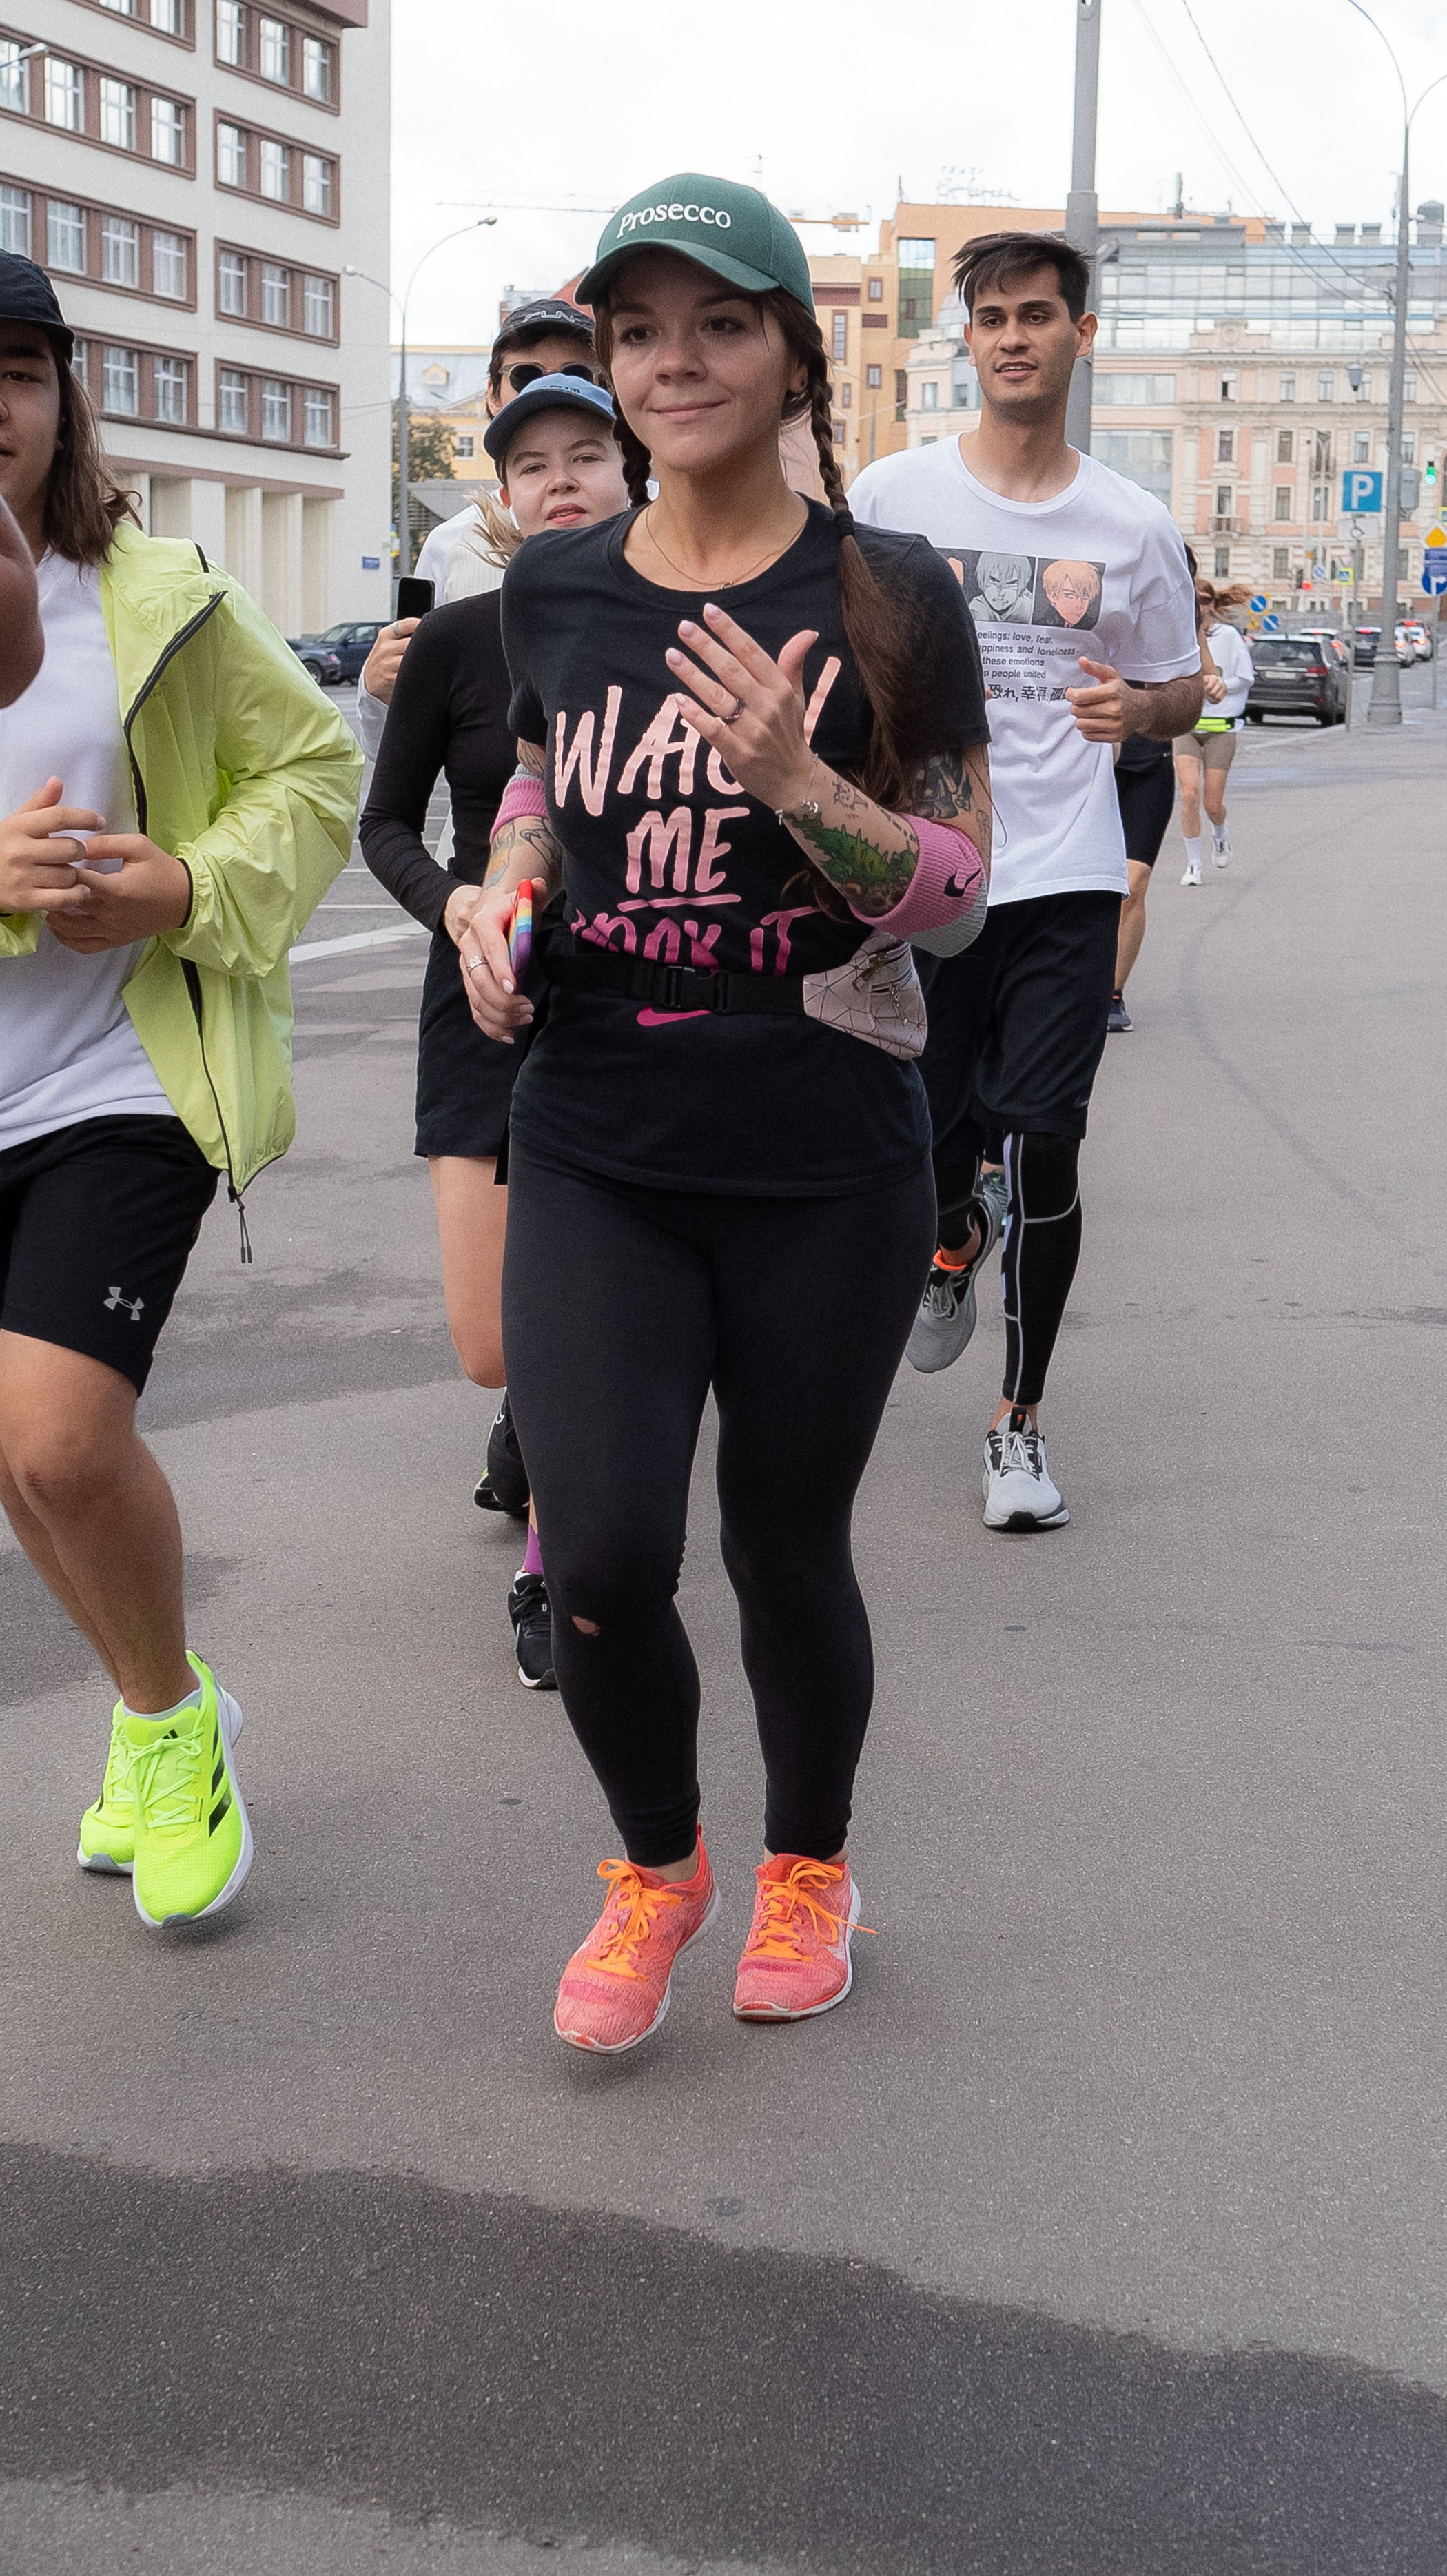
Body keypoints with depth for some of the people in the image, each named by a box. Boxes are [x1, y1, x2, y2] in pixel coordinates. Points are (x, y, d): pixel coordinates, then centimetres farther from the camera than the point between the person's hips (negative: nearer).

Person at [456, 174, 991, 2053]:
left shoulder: (888, 599, -4)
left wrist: (799, 784, -21)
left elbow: (957, 894, -4)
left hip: (825, 1162, -2)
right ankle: (654, 1864, 22)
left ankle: (810, 1864, 37)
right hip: (595, 1149, 2)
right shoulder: (552, 588, 7)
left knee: (786, 1549, 8)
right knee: (600, 1560, -9)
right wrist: (506, 894, 2)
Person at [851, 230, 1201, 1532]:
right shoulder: (891, 495, 2)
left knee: (1045, 1144, -7)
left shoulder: (1133, 525, 4)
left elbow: (1180, 691, 14)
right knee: (922, 1140, 4)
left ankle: (1022, 1422, 11)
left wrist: (1135, 707, -9)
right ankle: (953, 1241, 44)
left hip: (1065, 877, 0)